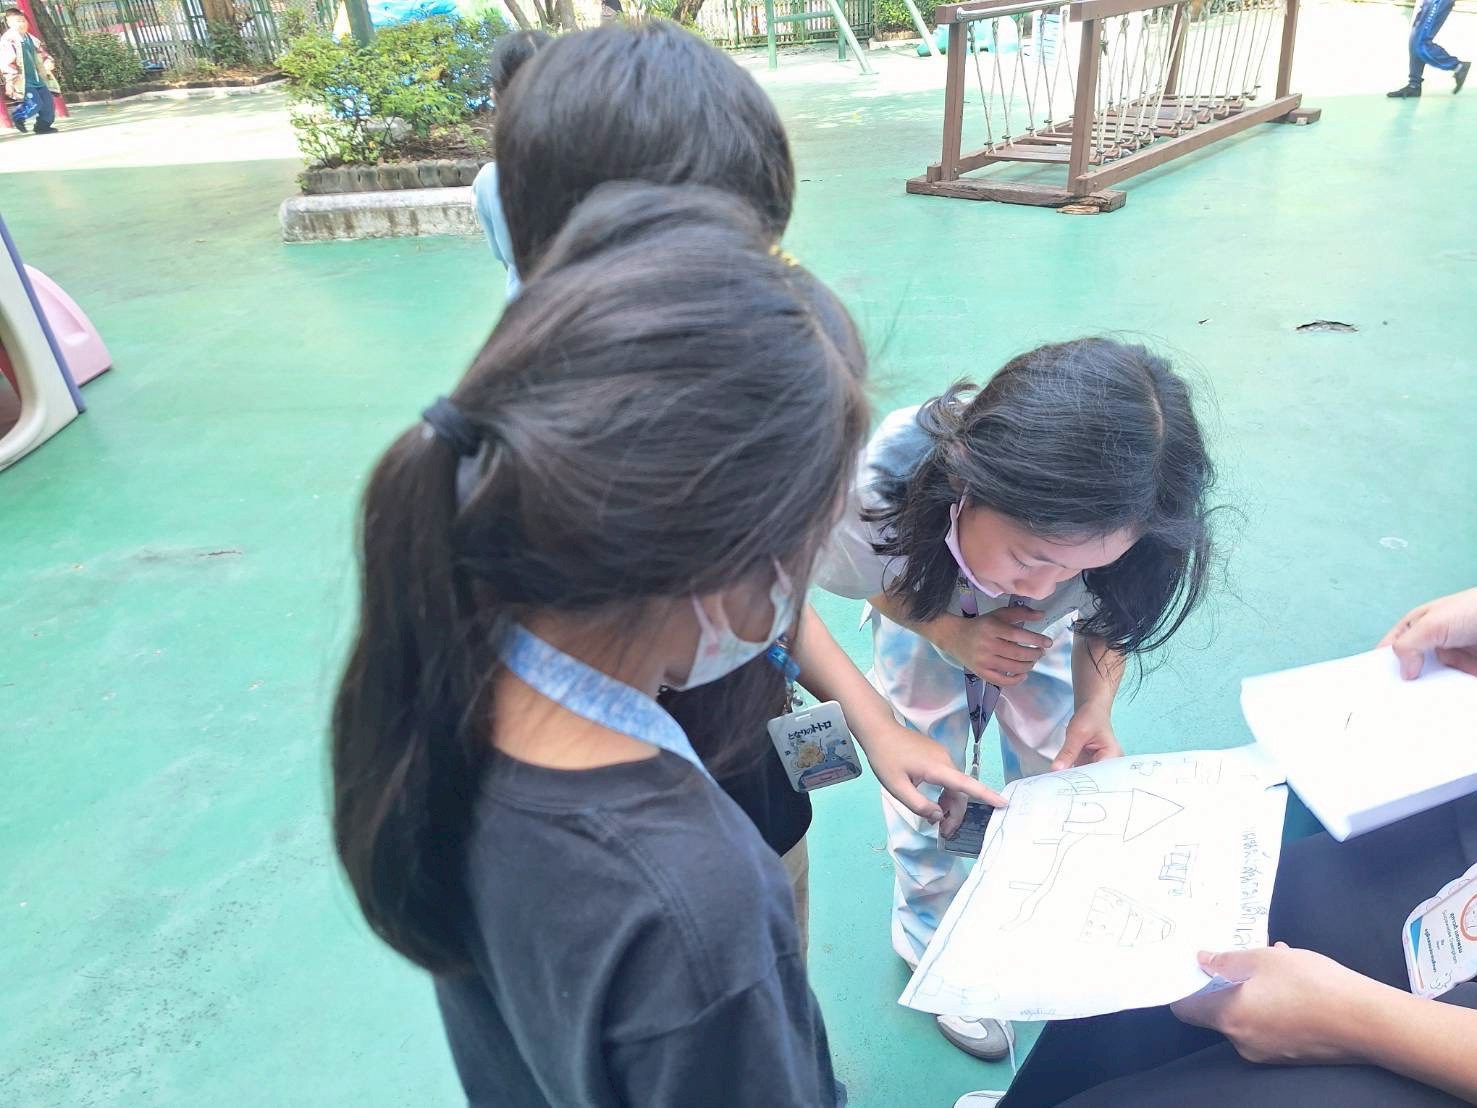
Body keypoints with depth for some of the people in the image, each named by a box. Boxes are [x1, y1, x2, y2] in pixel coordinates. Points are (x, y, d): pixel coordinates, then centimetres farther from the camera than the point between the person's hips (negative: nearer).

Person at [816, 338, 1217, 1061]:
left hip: (1041, 638, 2)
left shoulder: (1107, 518, -37)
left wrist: (1094, 711, -31)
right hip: (924, 625, -1)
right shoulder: (882, 482, -44)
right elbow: (871, 580, -18)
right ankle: (934, 947, 34)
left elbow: (1106, 615, -14)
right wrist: (951, 633, -34)